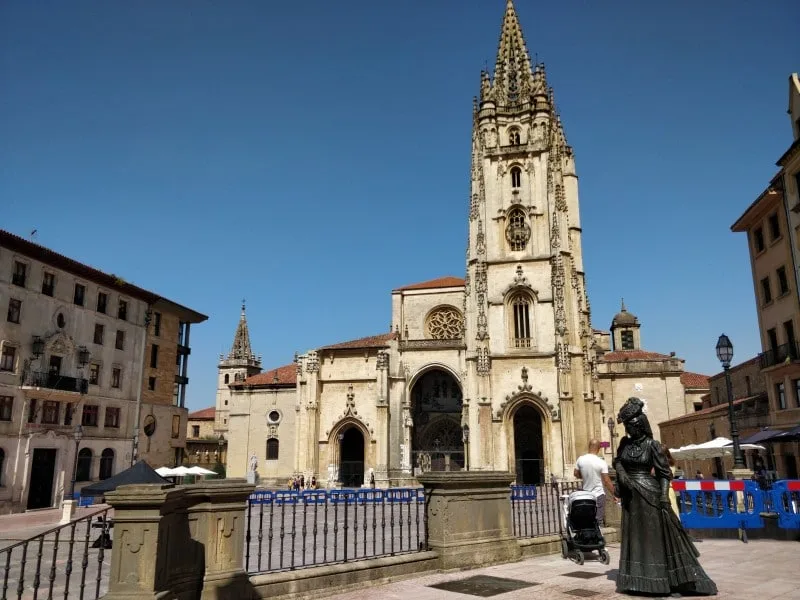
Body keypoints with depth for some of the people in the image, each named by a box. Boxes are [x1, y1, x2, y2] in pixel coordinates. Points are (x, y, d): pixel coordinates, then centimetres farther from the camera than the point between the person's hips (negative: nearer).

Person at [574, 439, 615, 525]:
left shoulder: (580, 460, -4)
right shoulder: (602, 463, -17)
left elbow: (576, 473, 8)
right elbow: (606, 481, -15)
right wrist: (614, 494, -5)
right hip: (599, 495, -4)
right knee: (599, 521, 2)